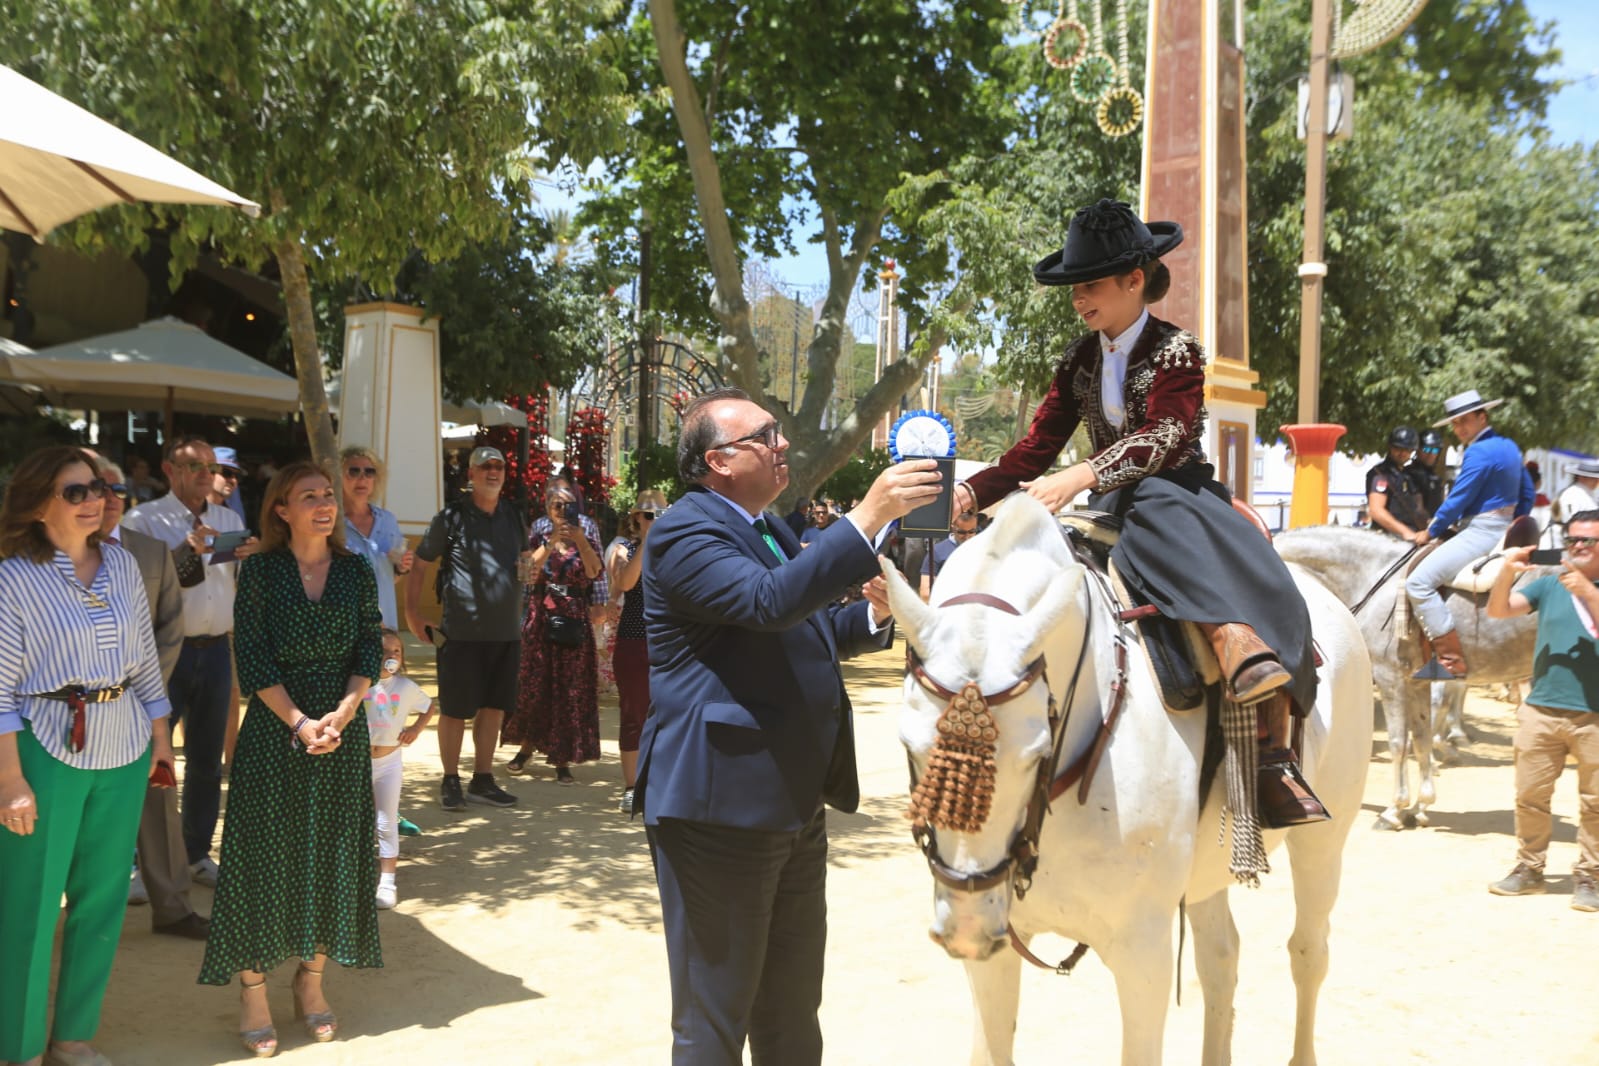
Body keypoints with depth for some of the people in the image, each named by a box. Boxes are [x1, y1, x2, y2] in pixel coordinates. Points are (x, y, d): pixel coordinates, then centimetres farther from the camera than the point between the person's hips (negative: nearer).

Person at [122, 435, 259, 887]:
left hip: (215, 650, 5)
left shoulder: (229, 520, 11)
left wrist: (252, 559, -9)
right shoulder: (144, 520, -5)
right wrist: (187, 551, -24)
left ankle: (197, 853, 23)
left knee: (207, 759, 12)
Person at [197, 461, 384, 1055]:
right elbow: (253, 660, -8)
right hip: (273, 728, -3)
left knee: (333, 853, 7)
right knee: (266, 853, 1)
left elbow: (370, 650, 2)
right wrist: (299, 722, -16)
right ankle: (253, 991, 11)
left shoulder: (356, 572, 4)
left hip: (342, 729, 3)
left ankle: (311, 981, 21)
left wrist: (341, 714, -12)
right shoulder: (260, 571, -3)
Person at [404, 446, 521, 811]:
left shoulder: (514, 516, 11)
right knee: (455, 709, 1)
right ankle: (450, 782, 14)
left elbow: (528, 554, 28)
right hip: (463, 631, -5)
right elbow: (419, 563, -1)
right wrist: (412, 610, -7)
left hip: (506, 630, 5)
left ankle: (482, 781, 20)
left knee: (493, 707, 9)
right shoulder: (452, 516, -4)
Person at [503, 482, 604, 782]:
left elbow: (594, 571, -12)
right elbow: (530, 570, -11)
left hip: (574, 622, 0)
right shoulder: (539, 538, 7)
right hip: (541, 619, 0)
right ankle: (527, 747, 23)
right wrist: (553, 541, -19)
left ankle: (562, 760, 4)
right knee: (534, 686, 3)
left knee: (570, 689, -2)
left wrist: (579, 539, -21)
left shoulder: (587, 540, 7)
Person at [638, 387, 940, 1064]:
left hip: (795, 804, 10)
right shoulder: (685, 532, -15)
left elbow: (808, 637, 27)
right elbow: (769, 602, -32)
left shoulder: (771, 530, 16)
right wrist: (869, 516, -34)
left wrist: (873, 614, 7)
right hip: (721, 807, -9)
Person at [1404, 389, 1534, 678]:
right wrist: (1512, 527, 28)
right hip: (1502, 530, 11)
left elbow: (1457, 501, -16)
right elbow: (1527, 495, 20)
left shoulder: (1480, 452, -17)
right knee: (1421, 565, 25)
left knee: (1419, 581, -16)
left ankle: (1451, 658, -17)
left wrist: (1431, 532, -3)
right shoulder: (1509, 447, 13)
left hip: (1480, 532, -11)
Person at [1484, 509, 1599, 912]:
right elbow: (1497, 611, -1)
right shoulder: (1549, 584, 8)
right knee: (1530, 795, 8)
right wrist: (1507, 573, -17)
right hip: (1541, 710, 3)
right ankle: (1529, 868, 21)